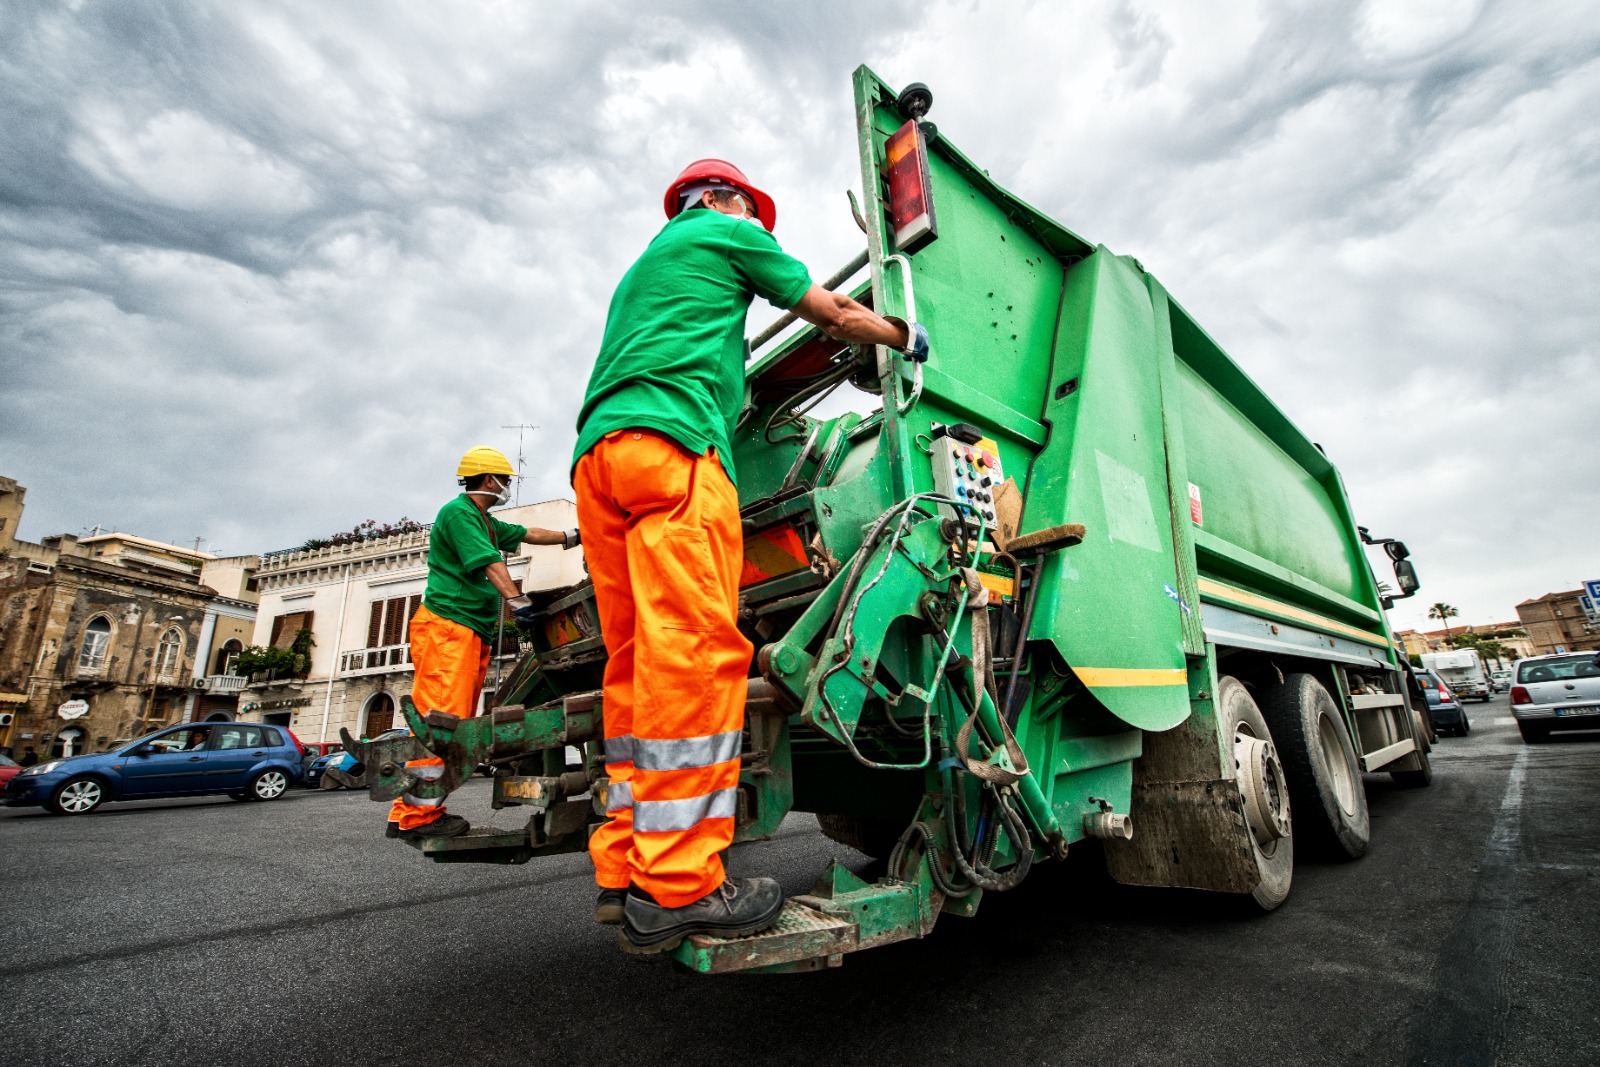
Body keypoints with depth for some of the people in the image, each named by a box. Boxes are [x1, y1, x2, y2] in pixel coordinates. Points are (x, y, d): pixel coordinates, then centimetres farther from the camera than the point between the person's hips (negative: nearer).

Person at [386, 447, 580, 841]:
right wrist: (515, 599, -30)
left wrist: (571, 536, 35)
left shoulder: (485, 522, 23)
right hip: (447, 626, -10)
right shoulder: (459, 512, -7)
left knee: (456, 722, 7)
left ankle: (417, 808, 12)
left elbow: (526, 534, 32)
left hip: (472, 632, 10)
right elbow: (488, 561, -21)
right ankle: (417, 815, -11)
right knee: (442, 717, -14)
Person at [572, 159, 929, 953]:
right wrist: (907, 337, 36)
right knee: (695, 650, -16)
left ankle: (626, 871, 2)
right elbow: (837, 315, 21)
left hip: (597, 457, 9)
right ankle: (676, 884, -16)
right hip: (671, 443, -8)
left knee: (638, 659, 2)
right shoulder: (724, 233, 18)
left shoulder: (640, 270, 40)